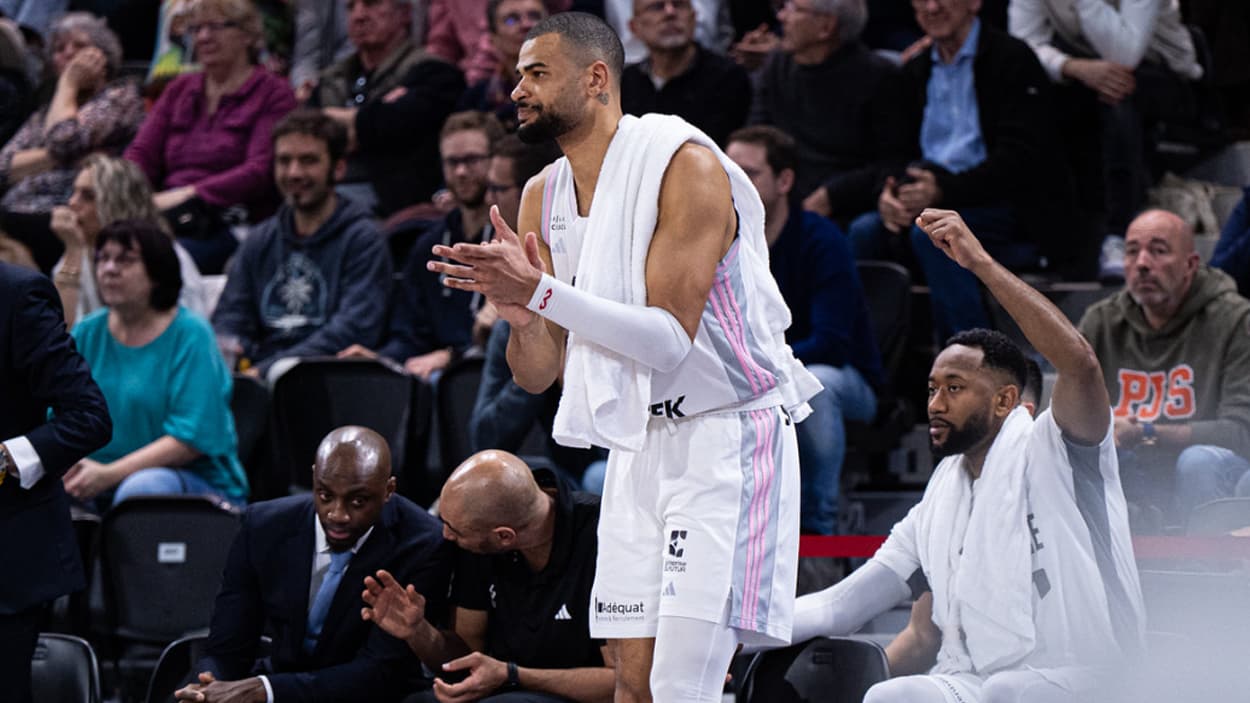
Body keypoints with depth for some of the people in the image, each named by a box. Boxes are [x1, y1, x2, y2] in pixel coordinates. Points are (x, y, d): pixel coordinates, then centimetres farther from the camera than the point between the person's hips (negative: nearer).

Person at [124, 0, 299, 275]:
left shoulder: (274, 94, 7)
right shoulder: (179, 89, 26)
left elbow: (260, 172, -7)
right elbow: (141, 154, 16)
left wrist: (189, 195, -19)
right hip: (166, 216, 5)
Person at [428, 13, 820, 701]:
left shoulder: (686, 166, -17)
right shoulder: (544, 196, 6)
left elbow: (669, 340, -24)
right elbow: (537, 373, 6)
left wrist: (541, 291, -30)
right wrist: (518, 309, -16)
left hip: (725, 437, -7)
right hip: (639, 444, 7)